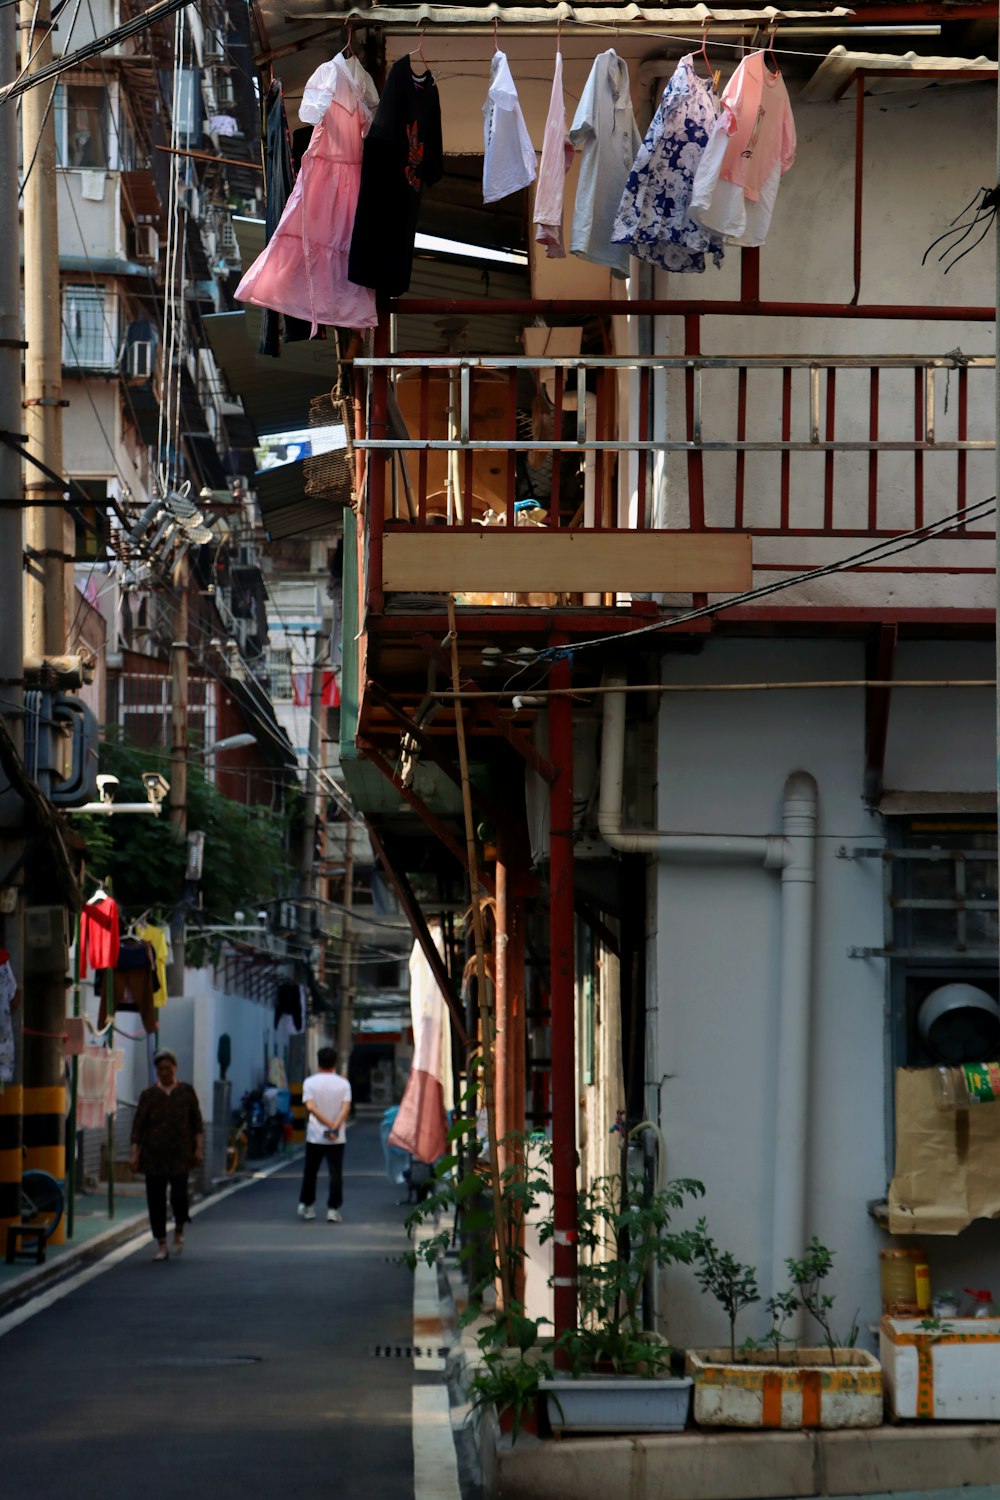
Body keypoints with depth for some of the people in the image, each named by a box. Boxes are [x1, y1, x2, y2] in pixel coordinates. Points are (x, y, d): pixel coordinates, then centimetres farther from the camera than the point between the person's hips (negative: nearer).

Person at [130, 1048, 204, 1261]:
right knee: (156, 1199, 1)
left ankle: (179, 1230, 15)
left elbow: (197, 1122, 9)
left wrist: (199, 1148, 1)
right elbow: (138, 1125, 4)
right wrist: (135, 1153, -2)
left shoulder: (186, 1092, 6)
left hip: (180, 1154, -1)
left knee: (179, 1194, -15)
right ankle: (161, 1245, 11)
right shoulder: (148, 1095, 4)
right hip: (154, 1155, 1)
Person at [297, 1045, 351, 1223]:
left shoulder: (310, 1082, -2)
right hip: (337, 1138, -1)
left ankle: (306, 1205, 25)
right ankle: (333, 1209, -6)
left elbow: (310, 1106, -15)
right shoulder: (343, 1083, -1)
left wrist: (328, 1124, -18)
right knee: (336, 1173, 0)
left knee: (310, 1172, 15)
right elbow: (346, 1108, -14)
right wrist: (335, 1126, -22)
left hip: (315, 1136, 1)